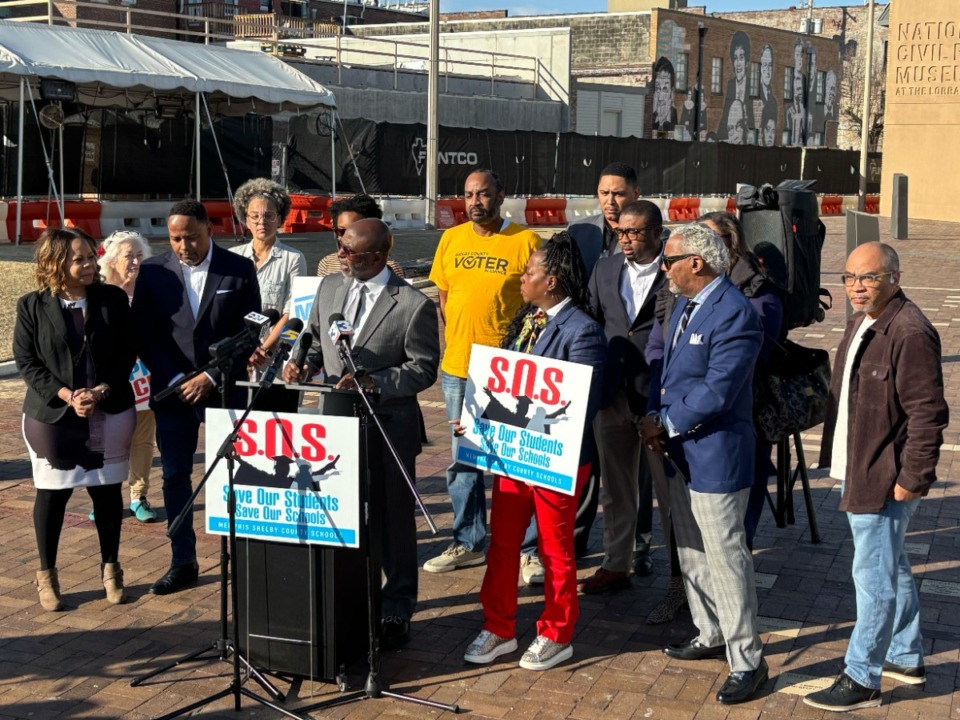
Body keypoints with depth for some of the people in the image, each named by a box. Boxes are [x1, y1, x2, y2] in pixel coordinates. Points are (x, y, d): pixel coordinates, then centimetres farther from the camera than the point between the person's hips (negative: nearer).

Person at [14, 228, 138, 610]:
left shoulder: (113, 299, -1)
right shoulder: (32, 306, -5)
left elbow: (126, 354, 0)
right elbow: (26, 361, -5)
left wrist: (101, 391, -14)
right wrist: (66, 395, -17)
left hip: (109, 413, 1)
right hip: (52, 415, -1)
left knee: (107, 490, 9)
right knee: (52, 493, 6)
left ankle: (110, 568, 26)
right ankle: (46, 575, 22)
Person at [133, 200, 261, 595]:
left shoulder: (240, 269, -2)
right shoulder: (153, 272, 1)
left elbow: (249, 333, -3)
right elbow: (143, 333, 2)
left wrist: (211, 378, -10)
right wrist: (175, 380, -7)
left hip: (225, 389, -2)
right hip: (172, 391, 2)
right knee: (175, 476, 6)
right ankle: (183, 562, 15)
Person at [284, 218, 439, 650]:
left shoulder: (413, 305, -13)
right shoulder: (329, 287, 5)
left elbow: (424, 368, -11)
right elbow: (316, 339, 16)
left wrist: (375, 381, -23)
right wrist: (303, 362, -5)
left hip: (389, 429, -5)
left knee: (393, 521, 7)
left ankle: (396, 611, 22)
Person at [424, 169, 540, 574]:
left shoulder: (526, 241, -5)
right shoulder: (451, 239, 8)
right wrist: (448, 341, 6)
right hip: (456, 368, 5)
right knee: (462, 460, 14)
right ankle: (469, 543, 27)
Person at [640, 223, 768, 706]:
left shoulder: (734, 314, -21)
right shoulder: (684, 305, 10)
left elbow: (716, 392, -25)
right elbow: (666, 366, 13)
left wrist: (665, 425, -15)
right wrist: (655, 418, -4)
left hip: (715, 455, -10)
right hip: (680, 451, 10)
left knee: (725, 557, -3)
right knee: (691, 552, 20)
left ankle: (747, 661, 9)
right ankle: (710, 636, 37)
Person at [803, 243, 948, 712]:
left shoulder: (910, 332, -22)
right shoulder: (860, 321, 9)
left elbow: (927, 413, -22)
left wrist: (912, 478, -20)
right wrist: (840, 460, 18)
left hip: (884, 479, -10)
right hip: (856, 471, 10)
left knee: (874, 576, -1)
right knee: (891, 567, 22)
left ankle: (862, 680, 10)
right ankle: (906, 657, 37)